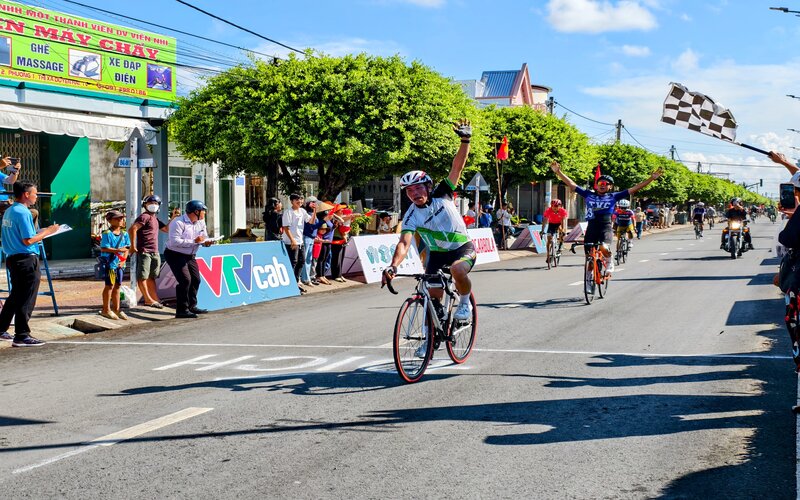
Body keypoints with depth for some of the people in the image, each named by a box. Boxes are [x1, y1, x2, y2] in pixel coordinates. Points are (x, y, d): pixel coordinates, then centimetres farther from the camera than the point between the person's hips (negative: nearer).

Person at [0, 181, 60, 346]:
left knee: (15, 296, 20)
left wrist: (39, 232, 18)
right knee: (26, 300, -4)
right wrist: (47, 232, -10)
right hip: (26, 259, -10)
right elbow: (28, 240, -20)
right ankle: (22, 336, -2)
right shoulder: (23, 213, -16)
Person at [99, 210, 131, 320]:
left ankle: (116, 309, 23)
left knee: (117, 286, 13)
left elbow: (127, 249, 10)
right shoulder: (107, 233, -11)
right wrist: (118, 250, -25)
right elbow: (104, 248, -18)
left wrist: (123, 260, -4)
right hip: (110, 262, -6)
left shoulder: (124, 234, 9)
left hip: (120, 264, 7)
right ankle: (106, 309, 7)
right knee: (110, 285, -2)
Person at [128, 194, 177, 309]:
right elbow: (132, 229, -19)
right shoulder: (144, 217, -8)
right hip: (144, 251, -9)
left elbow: (166, 229, 28)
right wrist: (133, 246, -18)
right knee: (142, 276, -4)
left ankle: (155, 299, 16)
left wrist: (172, 217, 16)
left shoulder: (155, 219, 20)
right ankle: (148, 299, -4)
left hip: (154, 252, 9)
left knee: (151, 277, 13)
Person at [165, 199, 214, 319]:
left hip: (190, 256, 9)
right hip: (175, 255, -9)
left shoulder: (201, 222, 4)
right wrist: (194, 241, -30)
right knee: (185, 280, -18)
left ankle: (192, 306, 25)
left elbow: (204, 237, 12)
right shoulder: (178, 223, -22)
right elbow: (174, 241, -31)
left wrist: (206, 242, -14)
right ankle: (182, 310, -12)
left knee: (196, 280, 9)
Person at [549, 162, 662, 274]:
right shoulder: (589, 195, 8)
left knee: (603, 248, -29)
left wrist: (651, 178, -2)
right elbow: (571, 184, 7)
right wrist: (558, 172, 1)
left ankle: (609, 262, 4)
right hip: (591, 228, 3)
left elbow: (634, 189, 2)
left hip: (606, 228, -2)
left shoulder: (613, 197, 5)